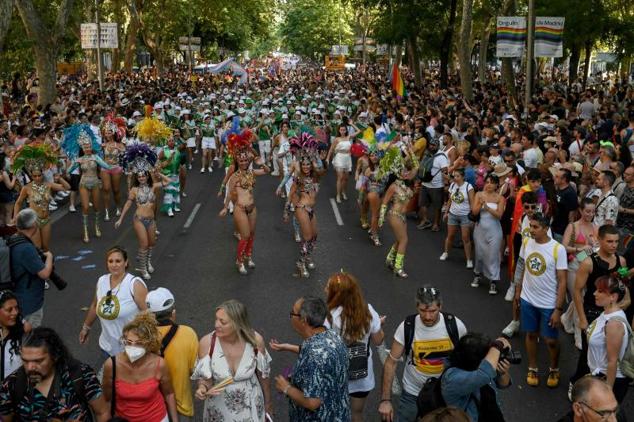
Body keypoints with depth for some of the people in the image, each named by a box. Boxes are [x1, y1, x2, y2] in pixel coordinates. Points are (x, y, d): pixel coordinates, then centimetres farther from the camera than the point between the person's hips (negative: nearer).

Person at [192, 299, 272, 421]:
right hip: (220, 407, 0)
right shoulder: (207, 343, -25)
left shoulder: (255, 340, -22)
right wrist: (202, 388, -36)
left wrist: (268, 401, 8)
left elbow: (263, 374, -5)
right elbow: (205, 379, -14)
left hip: (250, 405, 0)